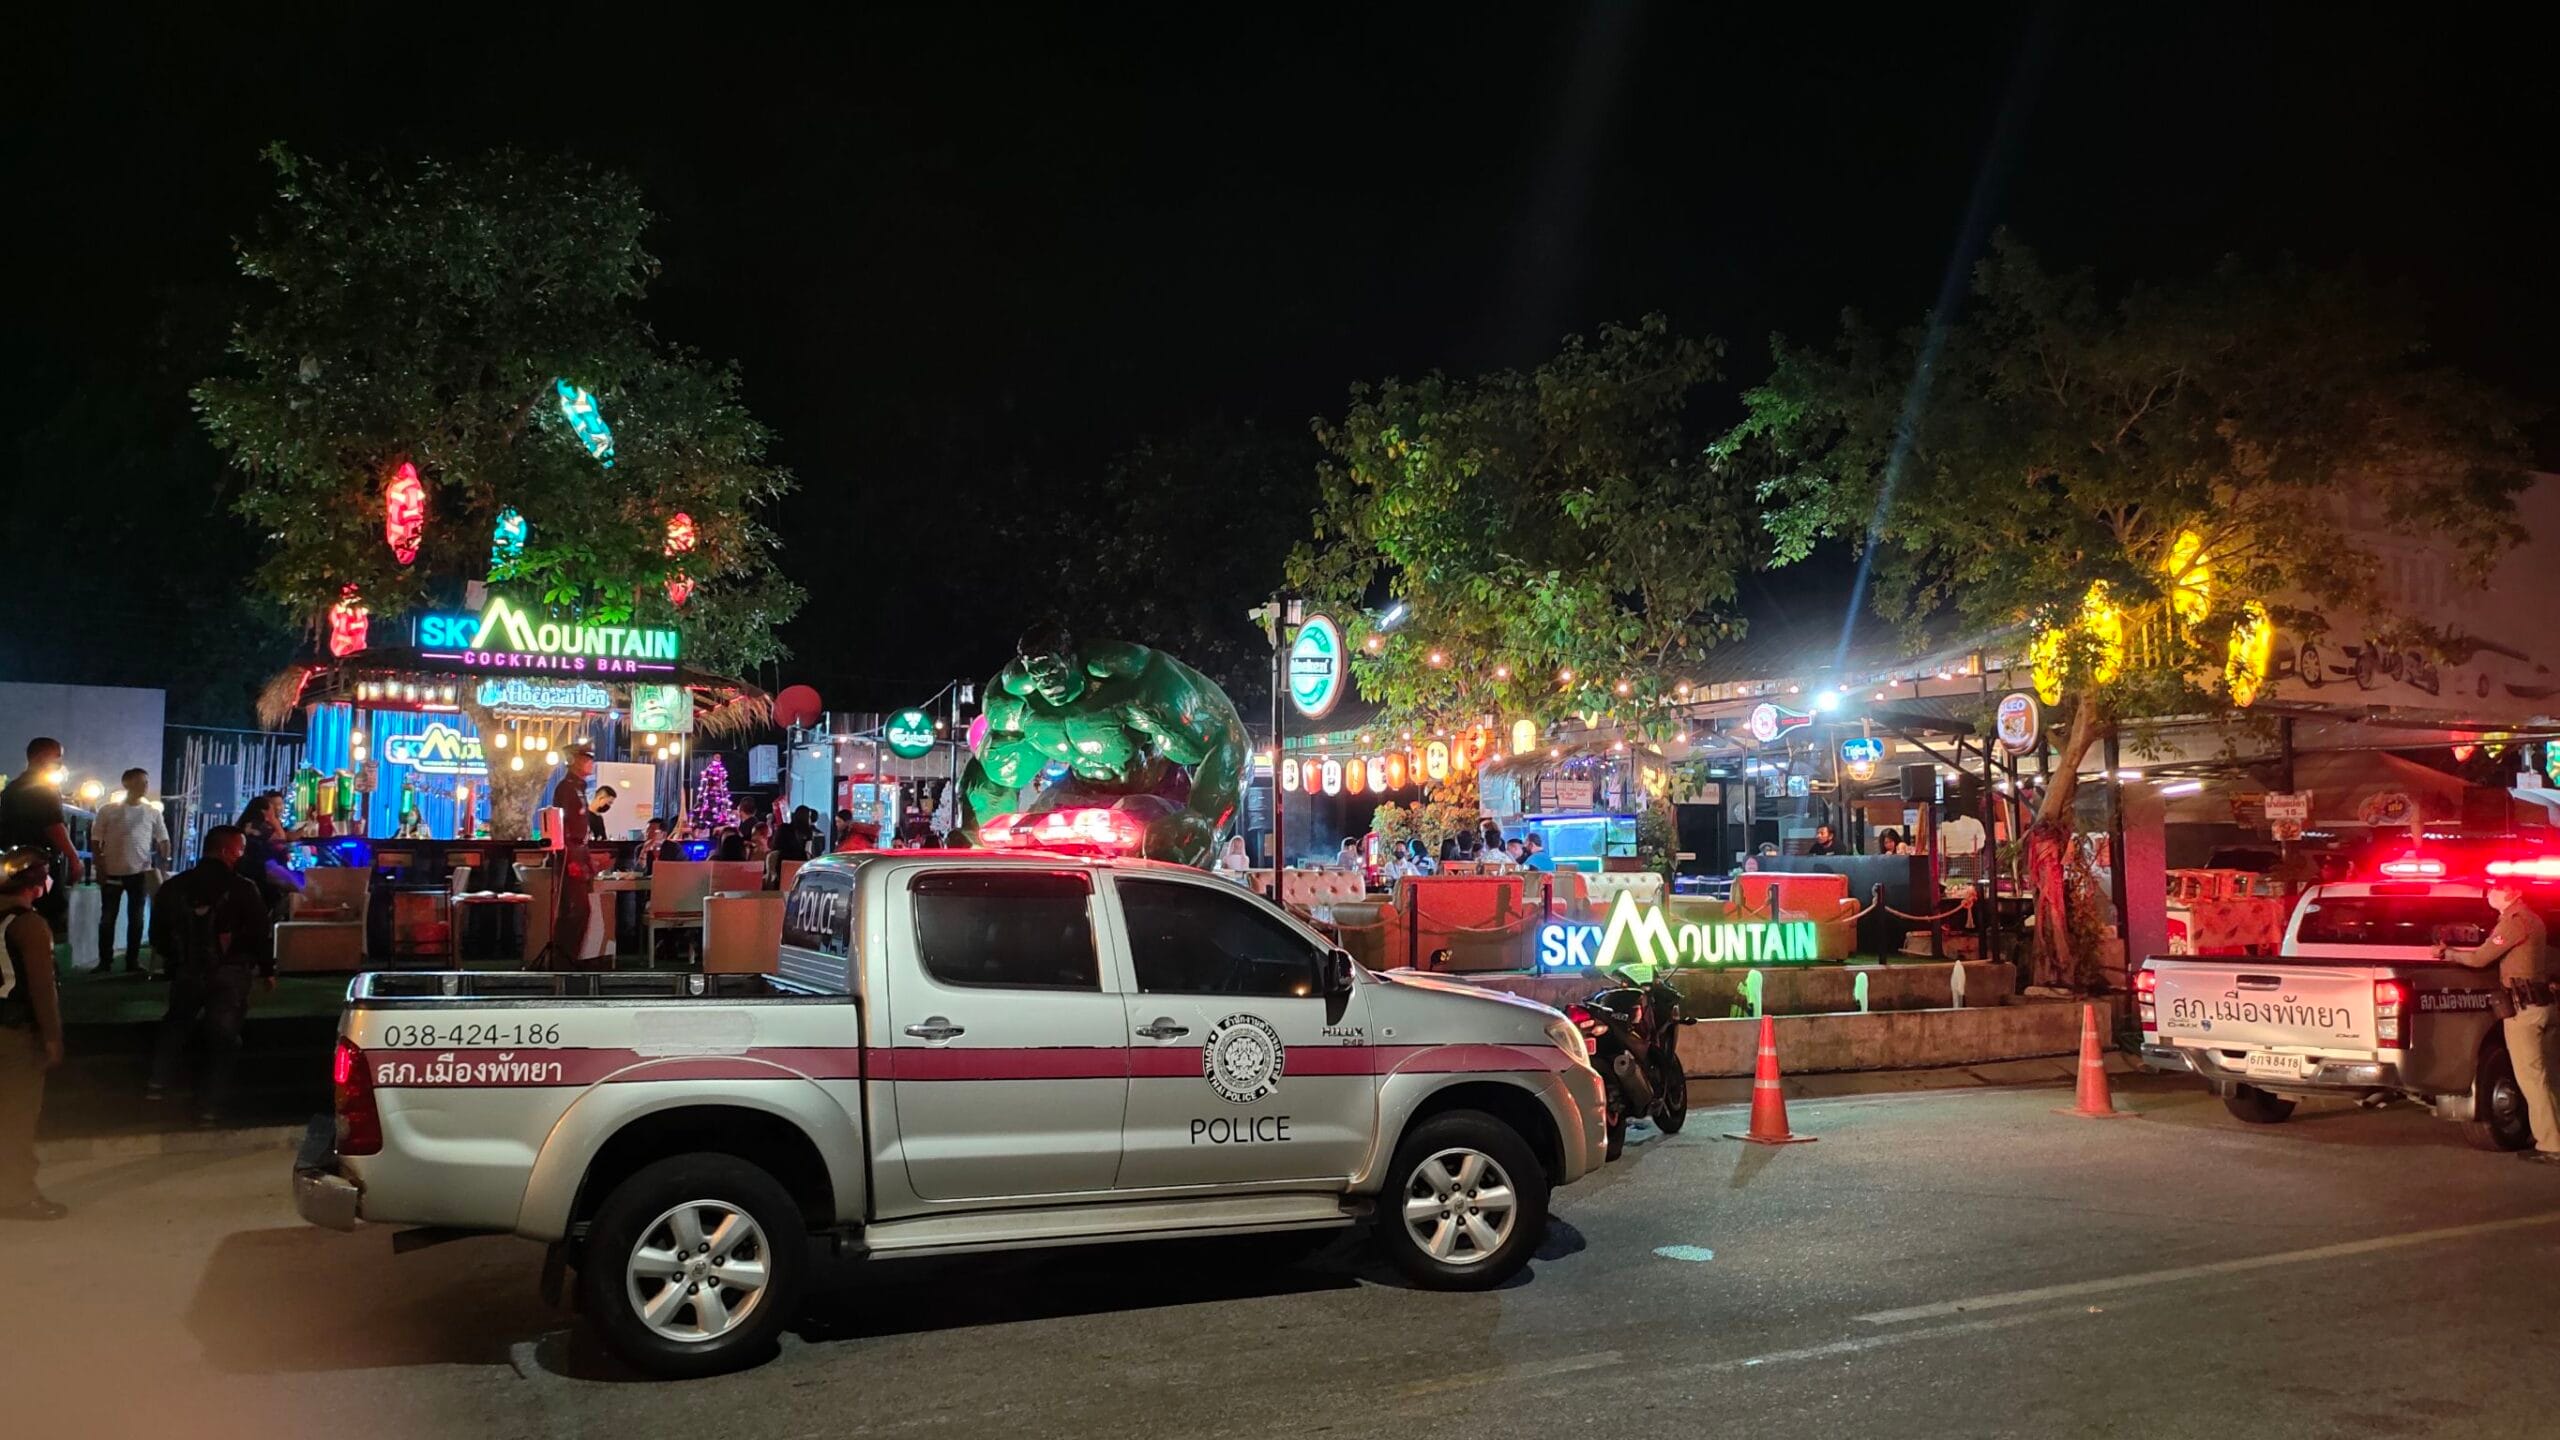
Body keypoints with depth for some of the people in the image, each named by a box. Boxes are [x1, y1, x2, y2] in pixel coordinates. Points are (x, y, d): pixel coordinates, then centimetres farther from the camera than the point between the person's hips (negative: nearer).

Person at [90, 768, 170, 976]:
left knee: (136, 918, 5)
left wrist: (163, 861, -5)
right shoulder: (107, 810, -1)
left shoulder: (152, 812, 5)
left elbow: (163, 840, 10)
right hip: (112, 872, -1)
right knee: (107, 918, 4)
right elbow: (95, 842, 1)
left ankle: (132, 961, 11)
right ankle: (105, 961, 11)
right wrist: (100, 868, -6)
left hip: (140, 872, 2)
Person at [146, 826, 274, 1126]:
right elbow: (261, 932, -12)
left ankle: (159, 1082, 15)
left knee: (176, 1024, 27)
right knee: (222, 1036, 5)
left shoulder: (173, 888, 1)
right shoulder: (242, 888, -14)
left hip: (187, 973, 4)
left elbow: (158, 935, 9)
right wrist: (267, 969, 3)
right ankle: (209, 1104, 3)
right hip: (230, 975, -4)